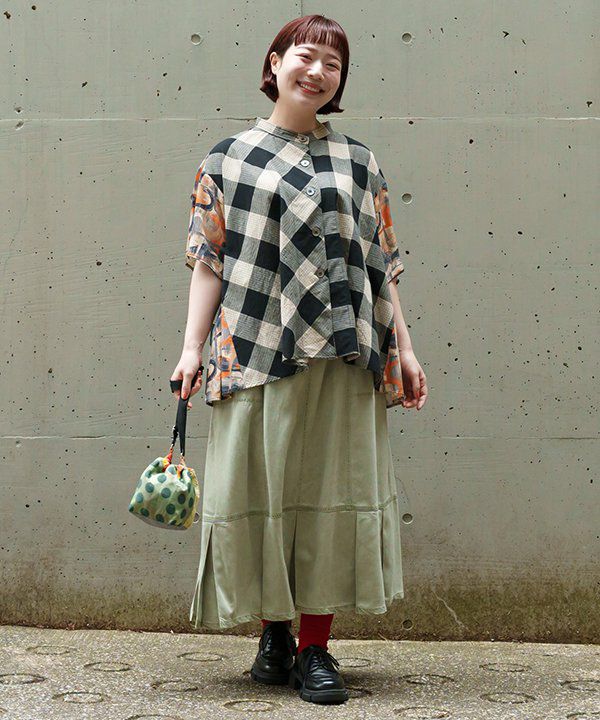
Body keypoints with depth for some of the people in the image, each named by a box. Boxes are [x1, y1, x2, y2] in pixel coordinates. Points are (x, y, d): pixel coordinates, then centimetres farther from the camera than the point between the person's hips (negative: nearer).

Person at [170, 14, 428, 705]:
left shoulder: (359, 162, 14)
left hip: (341, 352, 1)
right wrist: (192, 346, -2)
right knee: (258, 486, 1)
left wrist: (403, 349, 8)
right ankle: (273, 634, 17)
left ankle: (315, 647, 7)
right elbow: (209, 258, 6)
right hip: (256, 349, -1)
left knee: (331, 489, -1)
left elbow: (381, 263, 13)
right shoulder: (230, 156, 10)